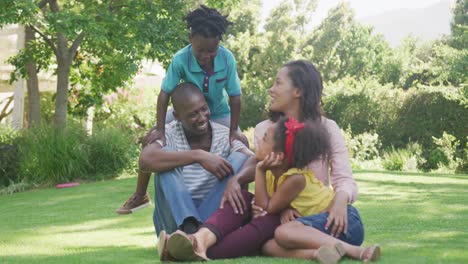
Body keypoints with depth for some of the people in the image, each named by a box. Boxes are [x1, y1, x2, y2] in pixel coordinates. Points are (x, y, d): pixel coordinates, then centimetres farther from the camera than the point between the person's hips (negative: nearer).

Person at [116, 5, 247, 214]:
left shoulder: (228, 59, -32)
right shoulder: (181, 59, -34)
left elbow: (235, 96, -24)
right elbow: (165, 93, -27)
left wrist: (234, 131, -22)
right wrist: (159, 130, -30)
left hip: (218, 113, 0)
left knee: (241, 143, -17)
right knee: (151, 140, -11)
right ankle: (140, 195, 4)